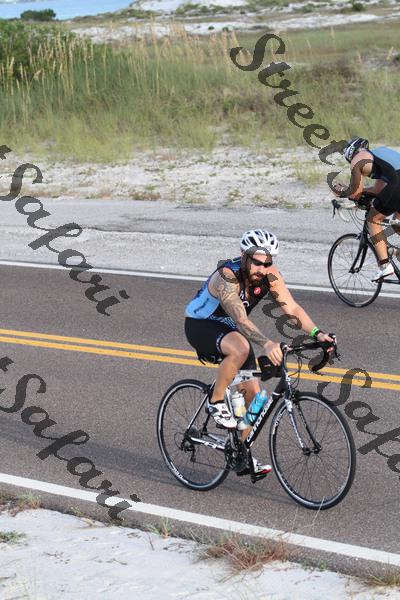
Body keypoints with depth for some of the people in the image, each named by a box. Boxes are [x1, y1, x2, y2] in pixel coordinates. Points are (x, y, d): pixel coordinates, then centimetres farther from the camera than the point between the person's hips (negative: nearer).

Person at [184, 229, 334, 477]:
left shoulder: (269, 275, -16)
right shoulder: (227, 277, -35)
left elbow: (292, 309, -19)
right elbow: (241, 319, -47)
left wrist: (317, 333, -35)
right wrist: (267, 344, -63)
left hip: (229, 329, 7)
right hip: (200, 325, -7)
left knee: (252, 392, 0)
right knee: (240, 348, -38)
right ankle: (216, 402, -17)